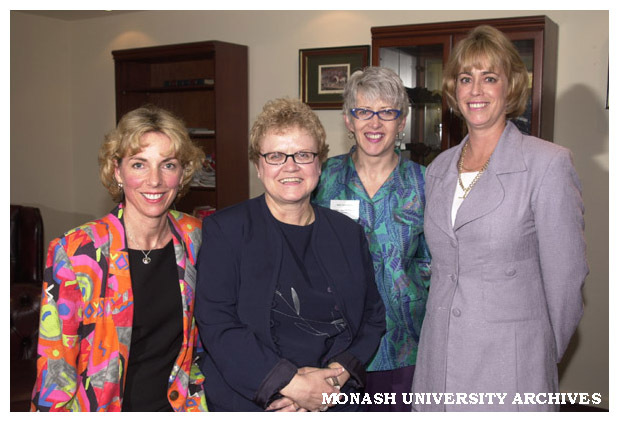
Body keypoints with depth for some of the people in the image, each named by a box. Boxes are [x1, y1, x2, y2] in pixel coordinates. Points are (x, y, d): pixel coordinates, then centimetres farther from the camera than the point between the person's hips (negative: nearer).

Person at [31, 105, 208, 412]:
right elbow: (54, 365, -12)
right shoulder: (73, 252, -18)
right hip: (102, 409, -3)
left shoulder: (195, 238, -6)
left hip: (177, 407, 3)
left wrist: (197, 400, 4)